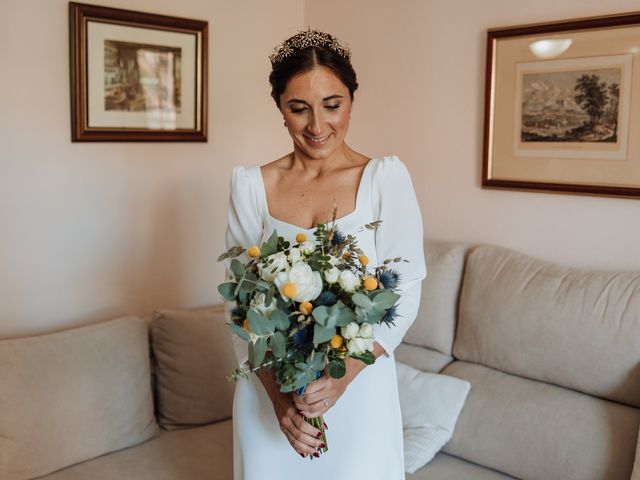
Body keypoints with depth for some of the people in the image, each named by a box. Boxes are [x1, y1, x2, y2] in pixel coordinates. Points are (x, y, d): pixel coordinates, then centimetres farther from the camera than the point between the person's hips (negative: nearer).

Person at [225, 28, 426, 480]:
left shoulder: (386, 177, -7)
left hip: (358, 388, -1)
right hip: (268, 388, 2)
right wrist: (277, 394, -13)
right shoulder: (251, 185, -2)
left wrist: (343, 373, -20)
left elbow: (405, 293, -9)